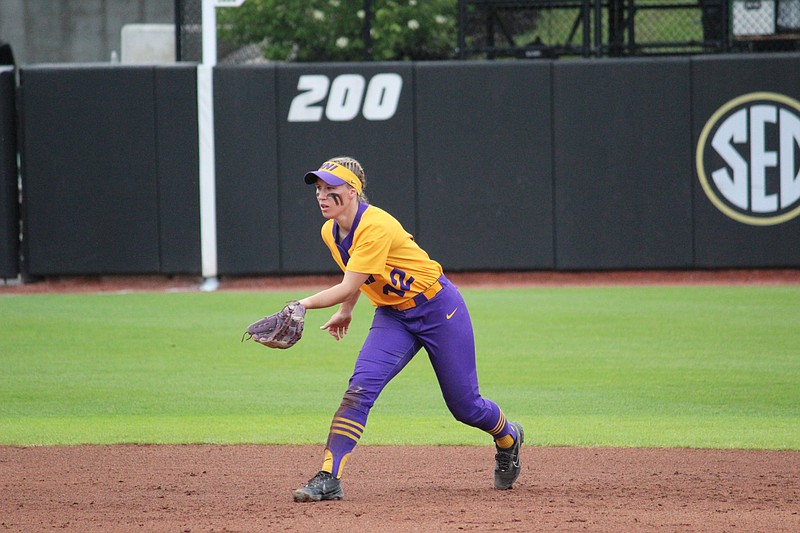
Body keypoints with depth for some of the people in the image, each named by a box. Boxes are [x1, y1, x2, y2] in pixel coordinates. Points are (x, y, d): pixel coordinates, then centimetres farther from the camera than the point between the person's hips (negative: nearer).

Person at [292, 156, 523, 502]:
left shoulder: (375, 227, -30)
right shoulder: (330, 233, -4)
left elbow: (348, 288, -34)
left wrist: (303, 305, -41)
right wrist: (345, 313, 19)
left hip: (438, 308, -6)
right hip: (393, 317, 6)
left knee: (464, 405, 6)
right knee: (360, 389, -17)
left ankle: (508, 438, 40)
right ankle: (328, 479, -21)